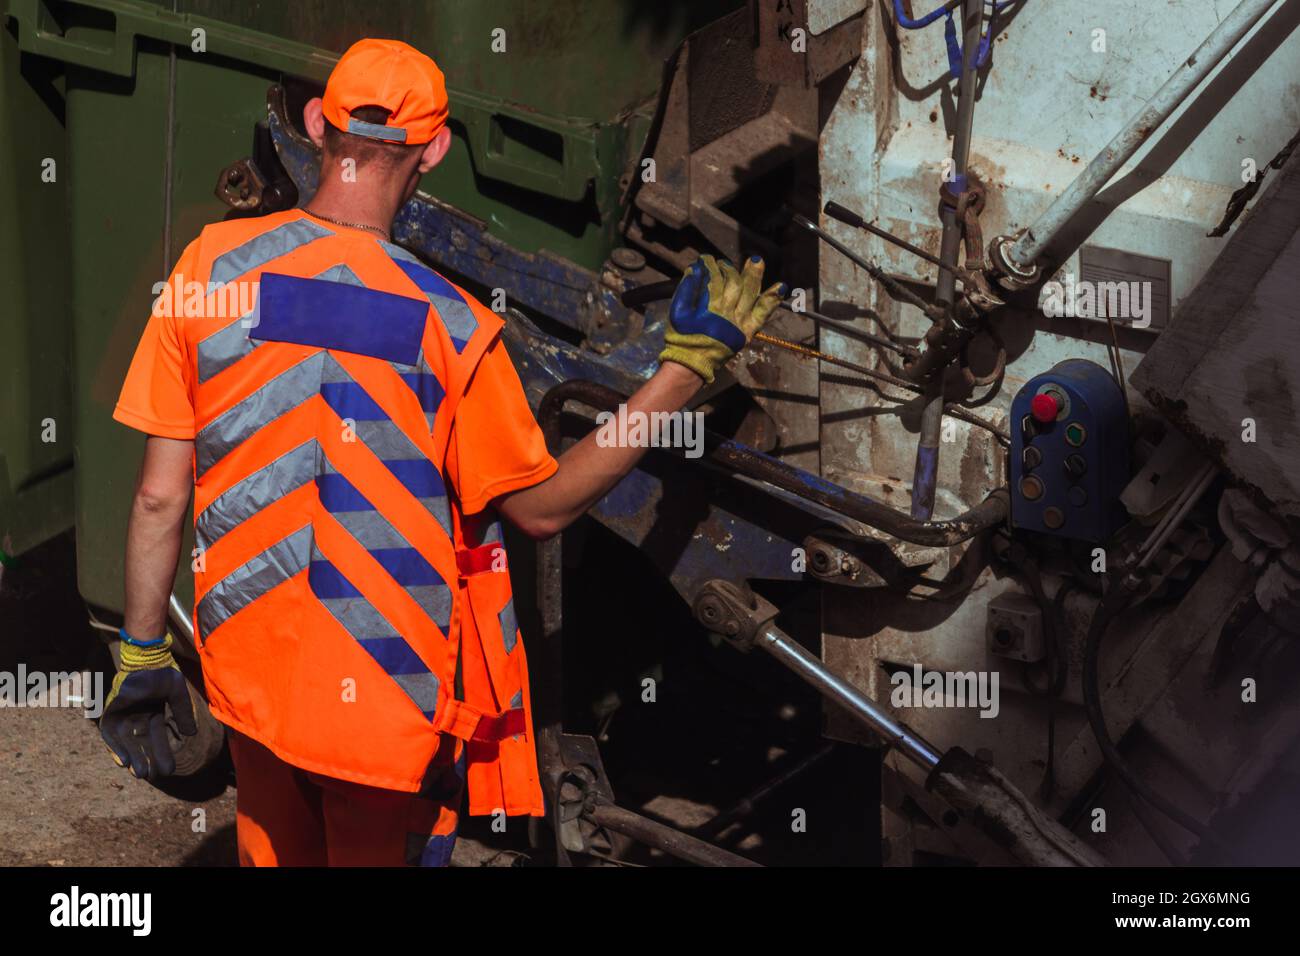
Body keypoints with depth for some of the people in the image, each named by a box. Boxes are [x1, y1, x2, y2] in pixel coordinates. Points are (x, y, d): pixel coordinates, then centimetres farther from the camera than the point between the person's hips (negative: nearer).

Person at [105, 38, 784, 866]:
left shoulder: (213, 265, -10)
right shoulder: (446, 324, -19)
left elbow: (160, 498, -7)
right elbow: (541, 508, -7)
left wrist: (143, 657, 7)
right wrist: (690, 363, -6)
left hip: (248, 671, 3)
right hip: (392, 703, -3)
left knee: (275, 852, 24)